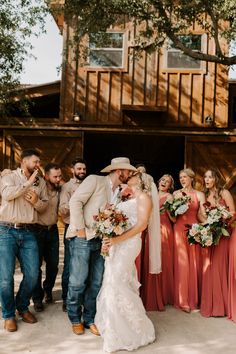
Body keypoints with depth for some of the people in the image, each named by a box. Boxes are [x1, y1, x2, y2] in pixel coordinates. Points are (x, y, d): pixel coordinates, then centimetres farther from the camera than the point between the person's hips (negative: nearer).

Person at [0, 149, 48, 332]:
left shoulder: (41, 182, 12)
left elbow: (44, 205, 14)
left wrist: (36, 201, -7)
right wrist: (28, 182, -17)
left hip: (28, 232, 4)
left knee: (32, 274, 4)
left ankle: (22, 307, 27)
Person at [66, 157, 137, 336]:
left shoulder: (119, 192, 14)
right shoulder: (94, 180, -6)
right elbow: (75, 201, -12)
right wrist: (80, 229, -15)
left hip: (101, 241, 6)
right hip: (83, 238, -6)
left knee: (96, 282, 8)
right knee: (78, 280, -1)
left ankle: (89, 318, 23)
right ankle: (75, 318, 18)